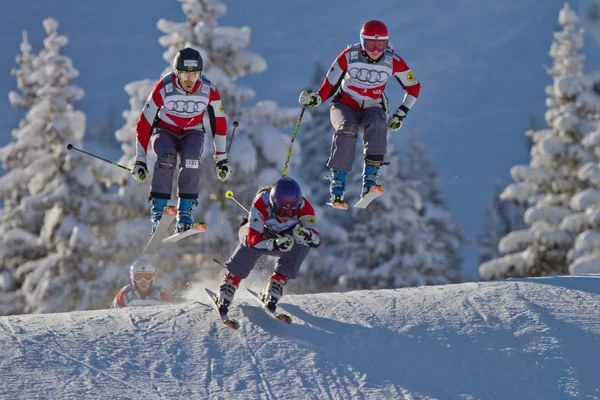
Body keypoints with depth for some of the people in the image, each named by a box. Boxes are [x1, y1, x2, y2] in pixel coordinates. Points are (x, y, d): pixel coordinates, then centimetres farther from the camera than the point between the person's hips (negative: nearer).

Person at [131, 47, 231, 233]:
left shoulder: (208, 90, -18)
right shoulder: (164, 88, -24)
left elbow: (219, 123, -4)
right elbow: (144, 123, -15)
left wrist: (221, 158, -2)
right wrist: (140, 159, -13)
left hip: (192, 132, 1)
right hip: (165, 130, -1)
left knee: (191, 162, -30)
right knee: (166, 160, -32)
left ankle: (185, 212, -20)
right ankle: (158, 209, -23)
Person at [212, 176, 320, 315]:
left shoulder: (304, 207, -31)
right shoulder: (262, 203, -38)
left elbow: (316, 240, -37)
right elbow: (253, 238, -43)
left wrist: (306, 235, -60)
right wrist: (274, 243, -60)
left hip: (282, 236, 2)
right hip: (259, 231, -2)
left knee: (302, 244, -30)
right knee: (251, 243, -37)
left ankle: (276, 283, -14)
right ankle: (230, 282, -24)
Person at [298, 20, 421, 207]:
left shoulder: (393, 62, -10)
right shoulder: (349, 56, -13)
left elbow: (413, 87, 4)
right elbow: (330, 85, -7)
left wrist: (400, 114, -4)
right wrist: (315, 98, -26)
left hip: (372, 109, 1)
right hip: (344, 105, -1)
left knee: (377, 127, -36)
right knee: (347, 130, -36)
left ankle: (369, 180, -39)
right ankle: (337, 185, -33)